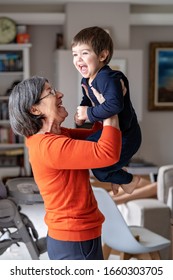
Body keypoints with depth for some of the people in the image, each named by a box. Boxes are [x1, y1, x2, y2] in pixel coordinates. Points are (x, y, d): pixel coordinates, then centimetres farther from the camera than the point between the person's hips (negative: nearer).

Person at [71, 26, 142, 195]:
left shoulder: (108, 78, -32)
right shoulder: (86, 80, 0)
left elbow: (114, 105, -47)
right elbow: (87, 99, 18)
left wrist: (89, 114, -33)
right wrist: (81, 113, -4)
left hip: (125, 136, -10)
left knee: (99, 168, -5)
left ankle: (129, 180, 23)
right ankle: (118, 174, 41)